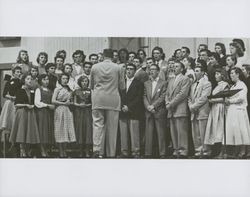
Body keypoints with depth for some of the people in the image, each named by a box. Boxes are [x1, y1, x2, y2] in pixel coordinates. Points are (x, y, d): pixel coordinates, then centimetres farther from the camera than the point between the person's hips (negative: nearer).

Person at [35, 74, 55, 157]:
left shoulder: (50, 91, 17)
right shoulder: (38, 90, 0)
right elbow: (37, 103, -9)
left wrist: (53, 106, 3)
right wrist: (48, 105, -13)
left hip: (49, 112, 6)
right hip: (41, 112, -6)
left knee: (49, 130, 1)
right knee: (43, 130, -8)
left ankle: (46, 150, 5)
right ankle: (43, 151, -5)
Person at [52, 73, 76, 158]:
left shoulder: (69, 90, 15)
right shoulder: (57, 89, 3)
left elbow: (72, 102, 19)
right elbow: (53, 101, -7)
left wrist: (70, 103, -3)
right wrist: (64, 103, -9)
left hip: (68, 111, 4)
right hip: (59, 110, -4)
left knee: (67, 130, 0)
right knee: (60, 130, -4)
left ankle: (64, 151, 6)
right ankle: (61, 152, 0)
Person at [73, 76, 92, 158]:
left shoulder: (90, 91, 6)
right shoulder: (77, 91, 9)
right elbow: (74, 102, 8)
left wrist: (87, 105, -11)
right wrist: (79, 105, -10)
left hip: (88, 112, -1)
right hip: (79, 112, 1)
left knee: (88, 129, -9)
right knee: (80, 130, -1)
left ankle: (87, 151, -7)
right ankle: (81, 151, 5)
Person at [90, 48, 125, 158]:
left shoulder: (94, 67, 4)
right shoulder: (117, 68, 1)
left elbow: (91, 85, 13)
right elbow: (121, 86, 7)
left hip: (98, 100, 0)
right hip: (113, 100, 0)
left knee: (98, 124, -1)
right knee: (112, 127, 5)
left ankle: (97, 149, -18)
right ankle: (111, 154, 9)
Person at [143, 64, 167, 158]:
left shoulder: (163, 83, 4)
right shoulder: (146, 83, 16)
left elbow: (163, 97, -5)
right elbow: (144, 97, 9)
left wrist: (153, 106, -13)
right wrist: (148, 107, -7)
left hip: (159, 111, -3)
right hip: (148, 112, 3)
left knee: (161, 134, -3)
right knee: (148, 133, 1)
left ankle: (162, 154, 1)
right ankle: (148, 153, 4)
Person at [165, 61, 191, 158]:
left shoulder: (185, 79, 0)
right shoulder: (171, 81, 25)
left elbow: (182, 94, -11)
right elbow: (167, 94, 21)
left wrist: (171, 104, -12)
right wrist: (167, 103, 0)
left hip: (180, 109, -7)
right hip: (171, 111, 7)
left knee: (181, 132, -9)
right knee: (173, 132, 5)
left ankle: (183, 151, -7)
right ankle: (176, 150, 9)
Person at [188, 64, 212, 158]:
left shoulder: (207, 83, -1)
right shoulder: (193, 85, 23)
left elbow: (204, 98, -11)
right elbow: (190, 98, 19)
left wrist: (194, 106, -11)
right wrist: (190, 106, 0)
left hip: (202, 112, -7)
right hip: (193, 113, 7)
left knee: (202, 134, -9)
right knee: (195, 135, 5)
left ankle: (205, 152, -4)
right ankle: (198, 151, 9)